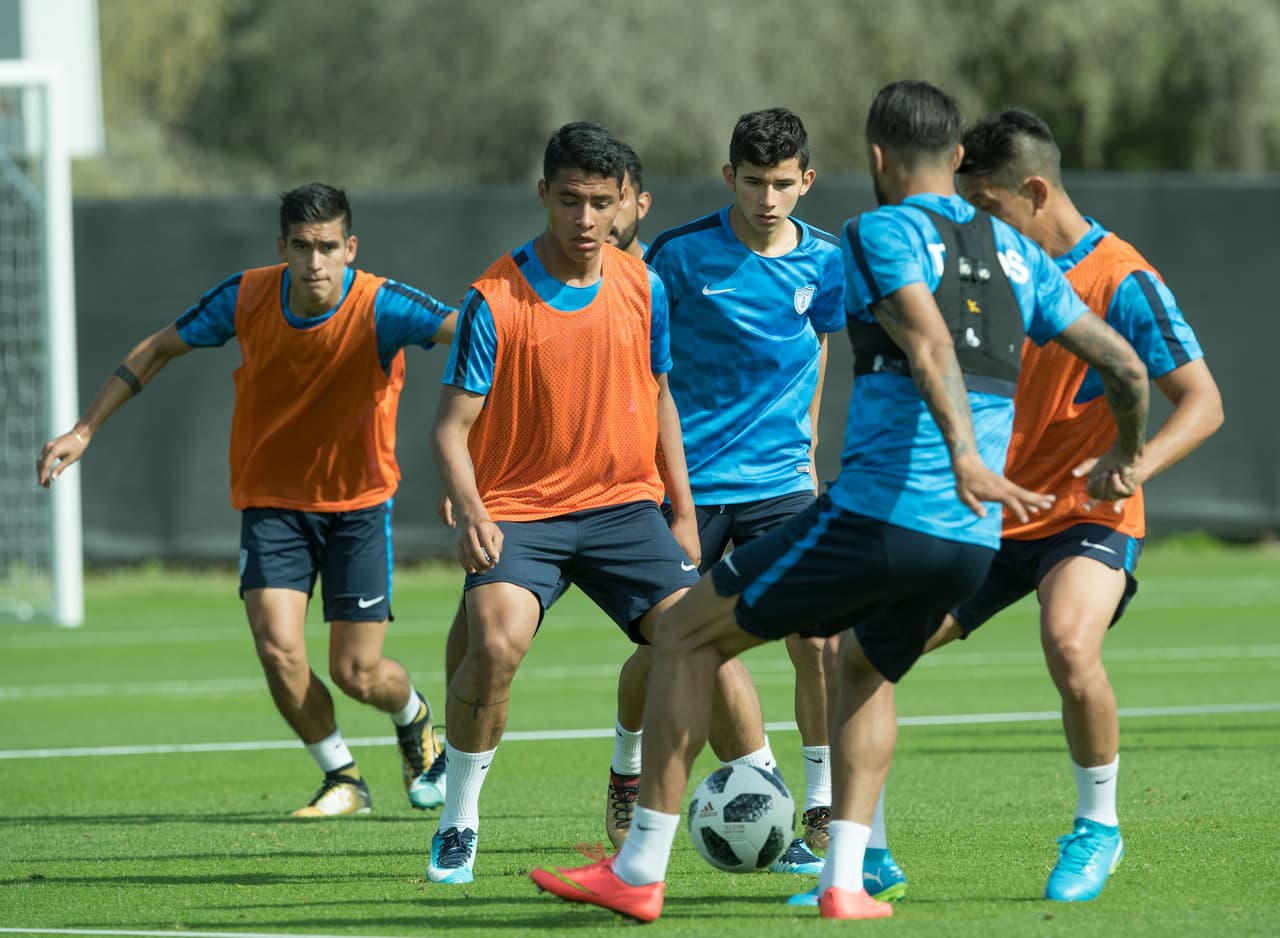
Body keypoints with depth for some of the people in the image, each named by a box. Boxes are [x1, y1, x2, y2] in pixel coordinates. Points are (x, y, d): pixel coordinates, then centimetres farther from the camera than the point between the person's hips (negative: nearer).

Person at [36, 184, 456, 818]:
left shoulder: (380, 307, -21)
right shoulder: (247, 297, -13)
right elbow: (159, 349, 2)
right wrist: (84, 431, 1)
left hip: (358, 504, -2)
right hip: (271, 499, 2)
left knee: (356, 674, -3)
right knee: (278, 649, -17)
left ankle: (414, 718, 36)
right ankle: (343, 779, 8)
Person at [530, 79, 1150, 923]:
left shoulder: (882, 233, -3)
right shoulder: (1015, 254, 16)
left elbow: (927, 341, -22)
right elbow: (1126, 366, 18)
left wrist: (964, 453, -36)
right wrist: (1126, 457, 38)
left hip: (874, 514, -6)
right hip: (968, 543, 6)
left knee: (686, 635, 9)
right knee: (868, 670, 33)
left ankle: (640, 870, 7)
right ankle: (845, 879, 18)